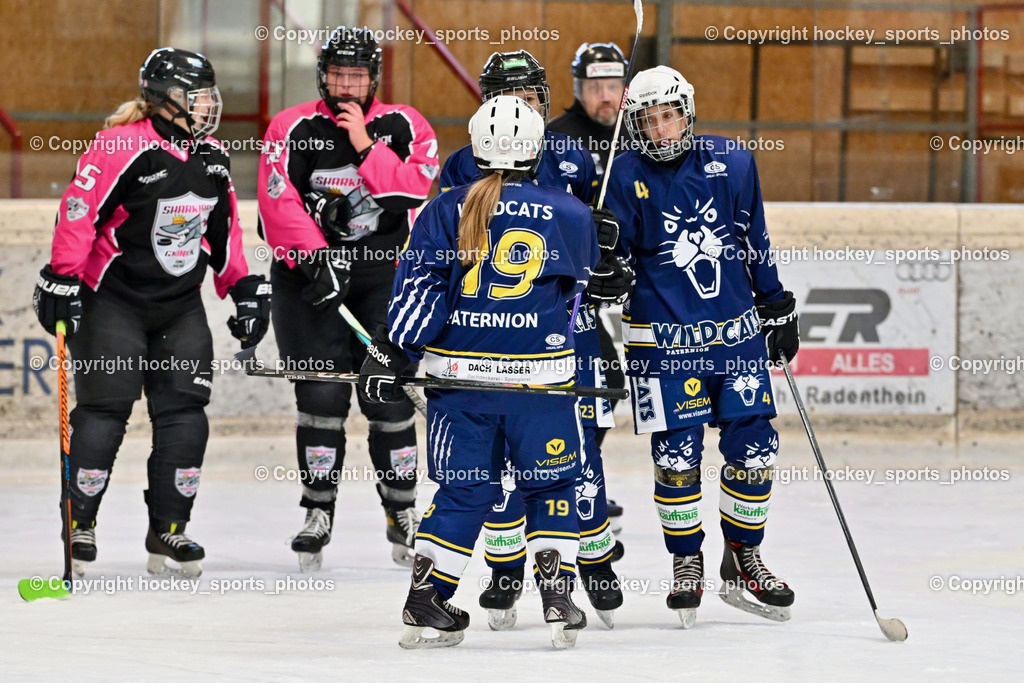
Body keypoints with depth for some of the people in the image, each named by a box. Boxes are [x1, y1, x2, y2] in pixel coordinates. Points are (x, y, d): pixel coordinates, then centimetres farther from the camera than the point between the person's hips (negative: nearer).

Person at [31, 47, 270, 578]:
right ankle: (78, 524, 5)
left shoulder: (212, 157, 7)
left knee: (184, 412, -1)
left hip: (181, 306, 6)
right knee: (105, 410, -7)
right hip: (112, 300, -6)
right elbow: (79, 212, -16)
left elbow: (223, 230, 17)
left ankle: (168, 530, 7)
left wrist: (245, 289, 13)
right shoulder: (120, 147, -17)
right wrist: (63, 280, -18)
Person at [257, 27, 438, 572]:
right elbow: (279, 202, -10)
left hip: (384, 273, 1)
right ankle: (318, 512, 4)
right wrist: (313, 257, -20)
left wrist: (366, 147, -16)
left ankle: (402, 514, 10)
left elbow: (415, 191, -11)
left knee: (389, 394, -2)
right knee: (321, 393, -7)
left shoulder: (402, 127, 4)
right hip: (311, 269, -1)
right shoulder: (293, 129, 0)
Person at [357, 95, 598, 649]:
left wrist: (389, 353, -3)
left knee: (464, 489, 11)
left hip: (459, 373, 1)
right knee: (552, 484, 12)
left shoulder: (445, 211, 0)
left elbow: (418, 291, -6)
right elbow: (583, 288, 16)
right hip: (542, 374, -1)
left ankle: (425, 601, 6)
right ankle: (557, 600, 2)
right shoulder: (568, 214, 2)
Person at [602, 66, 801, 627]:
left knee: (753, 449, 1)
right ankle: (686, 562, 14)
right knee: (676, 456, -5)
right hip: (663, 339, -3)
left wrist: (777, 307, 14)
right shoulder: (626, 178, -6)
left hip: (737, 329, 3)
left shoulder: (730, 164, 2)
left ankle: (743, 559, 19)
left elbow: (756, 241, 11)